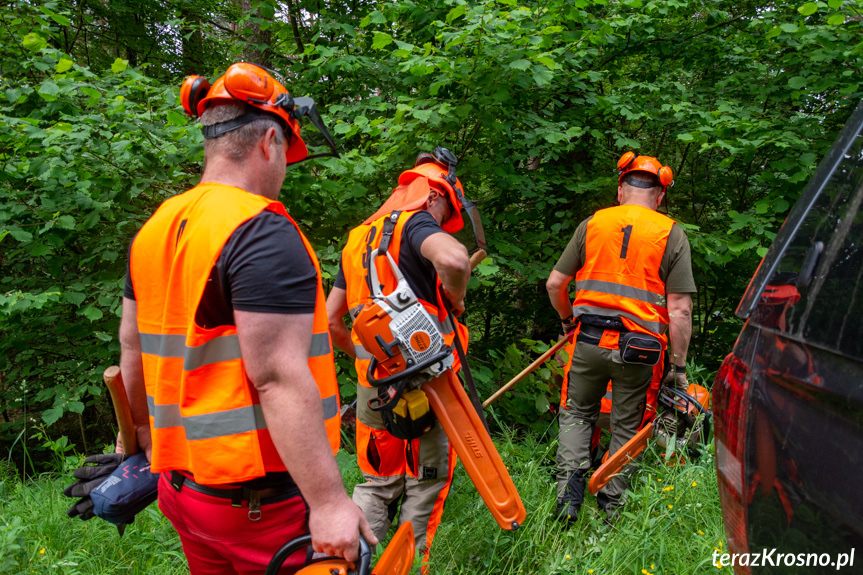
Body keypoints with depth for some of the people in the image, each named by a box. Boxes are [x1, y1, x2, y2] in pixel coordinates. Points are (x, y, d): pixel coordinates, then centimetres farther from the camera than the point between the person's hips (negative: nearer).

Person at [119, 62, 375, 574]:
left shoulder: (154, 229, 8)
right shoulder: (264, 232, -18)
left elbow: (133, 348, 17)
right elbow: (279, 380, -25)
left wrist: (142, 437, 29)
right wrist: (328, 501, -23)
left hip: (183, 486, 8)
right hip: (261, 495, -8)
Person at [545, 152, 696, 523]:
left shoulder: (592, 224, 5)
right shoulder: (672, 235, 1)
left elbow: (555, 284, 5)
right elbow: (680, 310, -4)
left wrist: (567, 320, 24)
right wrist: (679, 367, 3)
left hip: (588, 339, 1)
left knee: (577, 413, 20)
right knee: (626, 426, 14)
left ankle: (570, 483, 4)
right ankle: (609, 510, 21)